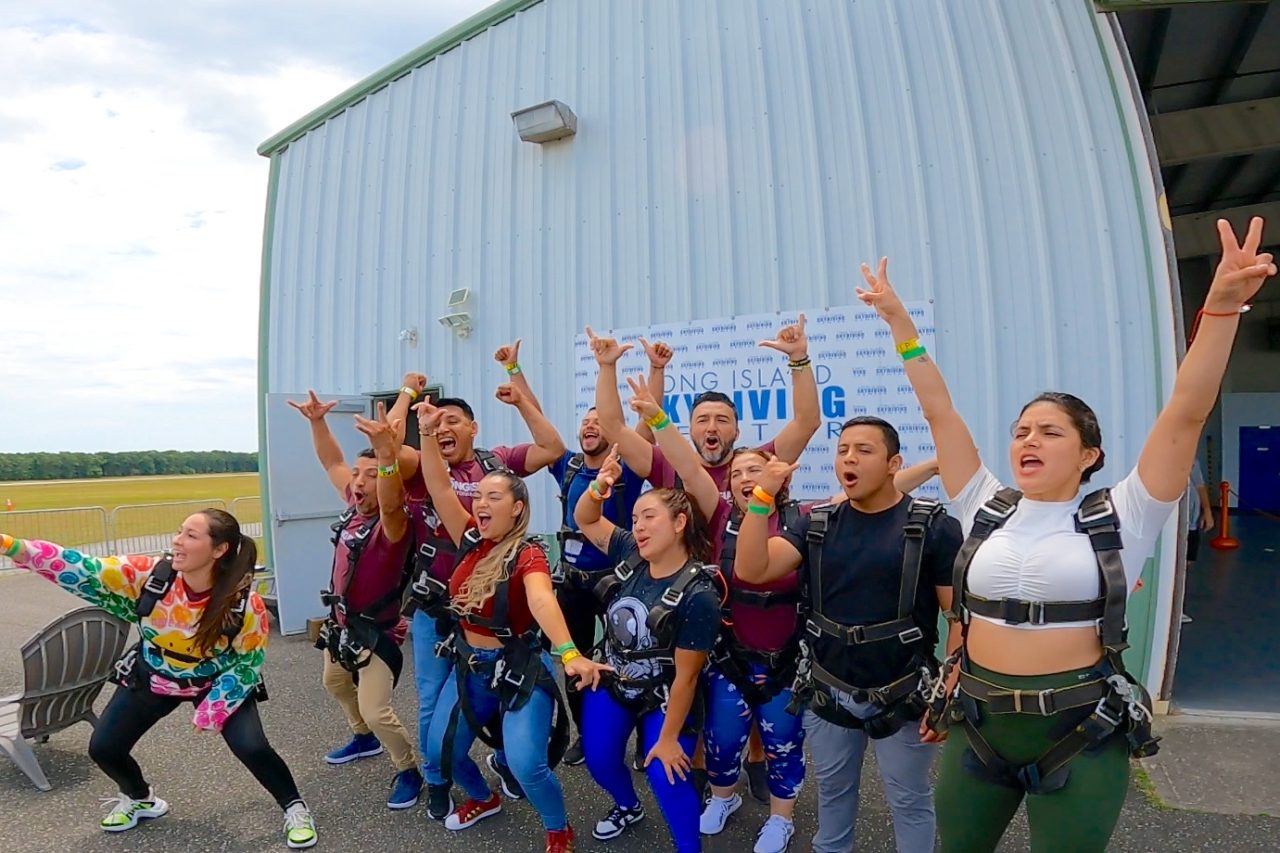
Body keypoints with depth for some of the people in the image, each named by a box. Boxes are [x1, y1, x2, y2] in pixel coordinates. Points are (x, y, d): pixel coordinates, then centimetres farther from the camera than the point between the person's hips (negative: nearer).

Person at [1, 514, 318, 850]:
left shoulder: (245, 603, -32)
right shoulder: (149, 574, -26)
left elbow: (247, 662, -20)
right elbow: (86, 572, -29)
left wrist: (212, 711, -20)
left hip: (216, 683, -4)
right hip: (151, 679, 4)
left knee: (252, 748, -18)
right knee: (103, 748, 3)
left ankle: (294, 808, 7)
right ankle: (141, 800, 36)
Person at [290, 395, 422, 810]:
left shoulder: (392, 523, -28)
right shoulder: (355, 506, -7)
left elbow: (390, 503, -52)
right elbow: (332, 462, 3)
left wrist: (387, 454, -69)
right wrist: (317, 421, -9)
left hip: (375, 631, -9)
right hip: (341, 622, 9)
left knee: (375, 710, -10)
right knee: (336, 684, 30)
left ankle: (409, 771, 16)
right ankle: (365, 739, 55)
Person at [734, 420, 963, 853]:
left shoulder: (934, 527, -11)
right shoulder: (816, 523, 0)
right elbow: (750, 570, -11)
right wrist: (763, 496, -20)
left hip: (902, 696, -3)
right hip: (827, 693, 4)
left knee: (909, 802, 14)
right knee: (833, 792, 22)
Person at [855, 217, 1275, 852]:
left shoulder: (1118, 519, -5)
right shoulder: (986, 510, 0)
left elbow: (1185, 416, -15)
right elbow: (939, 413, -1)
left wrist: (1222, 306, -24)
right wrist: (898, 321, -1)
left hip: (1082, 732, -2)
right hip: (979, 721, 3)